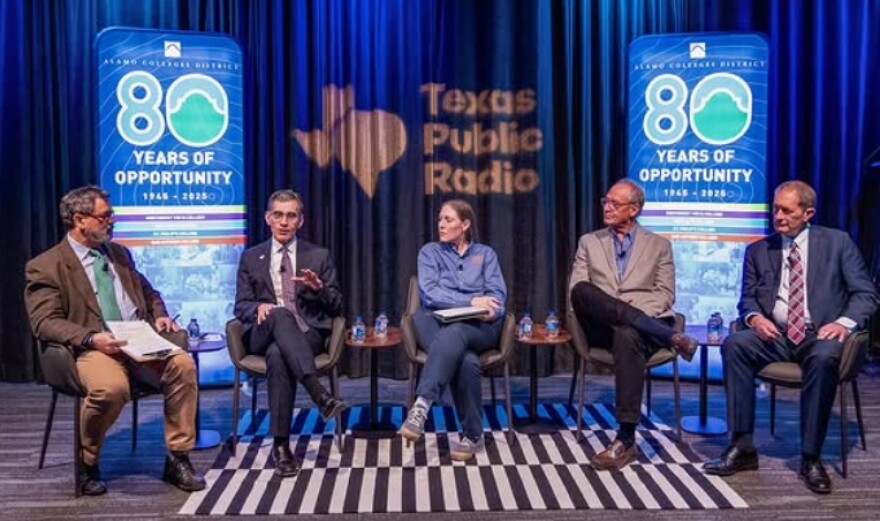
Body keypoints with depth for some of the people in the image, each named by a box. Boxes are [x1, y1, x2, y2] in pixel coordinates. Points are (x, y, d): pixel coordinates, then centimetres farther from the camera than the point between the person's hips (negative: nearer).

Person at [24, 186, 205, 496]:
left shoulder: (119, 253, 22)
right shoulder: (45, 266, 2)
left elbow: (148, 293, 30)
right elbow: (45, 322, -8)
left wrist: (159, 316, 7)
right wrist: (91, 337, -24)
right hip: (93, 349, -5)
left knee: (183, 364, -25)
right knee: (111, 387, -38)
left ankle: (177, 459, -12)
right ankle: (87, 464, -8)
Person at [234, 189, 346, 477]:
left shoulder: (319, 256, 14)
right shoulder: (251, 258, 16)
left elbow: (336, 307, 11)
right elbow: (241, 306, 10)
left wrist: (318, 288, -11)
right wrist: (258, 308, -14)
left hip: (307, 333, 0)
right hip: (264, 333, 0)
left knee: (277, 354, -37)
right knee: (279, 313, -38)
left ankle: (281, 444, -34)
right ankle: (319, 393, -48)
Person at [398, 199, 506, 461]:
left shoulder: (485, 253, 19)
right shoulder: (430, 251, 15)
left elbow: (498, 294, 6)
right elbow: (429, 294, -2)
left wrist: (490, 310, -19)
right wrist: (471, 301, -13)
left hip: (479, 327, 0)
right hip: (440, 323, 0)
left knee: (453, 334, -39)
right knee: (467, 361, -37)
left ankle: (421, 406, -49)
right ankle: (472, 435, -28)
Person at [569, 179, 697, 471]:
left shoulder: (659, 246, 15)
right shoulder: (589, 242, 19)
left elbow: (665, 295, 6)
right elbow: (575, 291, 9)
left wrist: (634, 311, -14)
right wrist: (617, 309, -10)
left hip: (643, 320, -1)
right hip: (601, 325, 2)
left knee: (627, 335, -40)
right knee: (582, 290, -32)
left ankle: (626, 438, -38)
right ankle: (668, 336, -33)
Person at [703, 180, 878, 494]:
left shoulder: (837, 242, 7)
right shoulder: (758, 250, 14)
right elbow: (747, 297, 13)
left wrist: (844, 322, -17)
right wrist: (754, 317, -11)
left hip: (820, 335, -3)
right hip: (775, 335, 3)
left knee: (824, 357, -38)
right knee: (733, 345, -27)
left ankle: (811, 458, -25)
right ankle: (743, 446, -23)